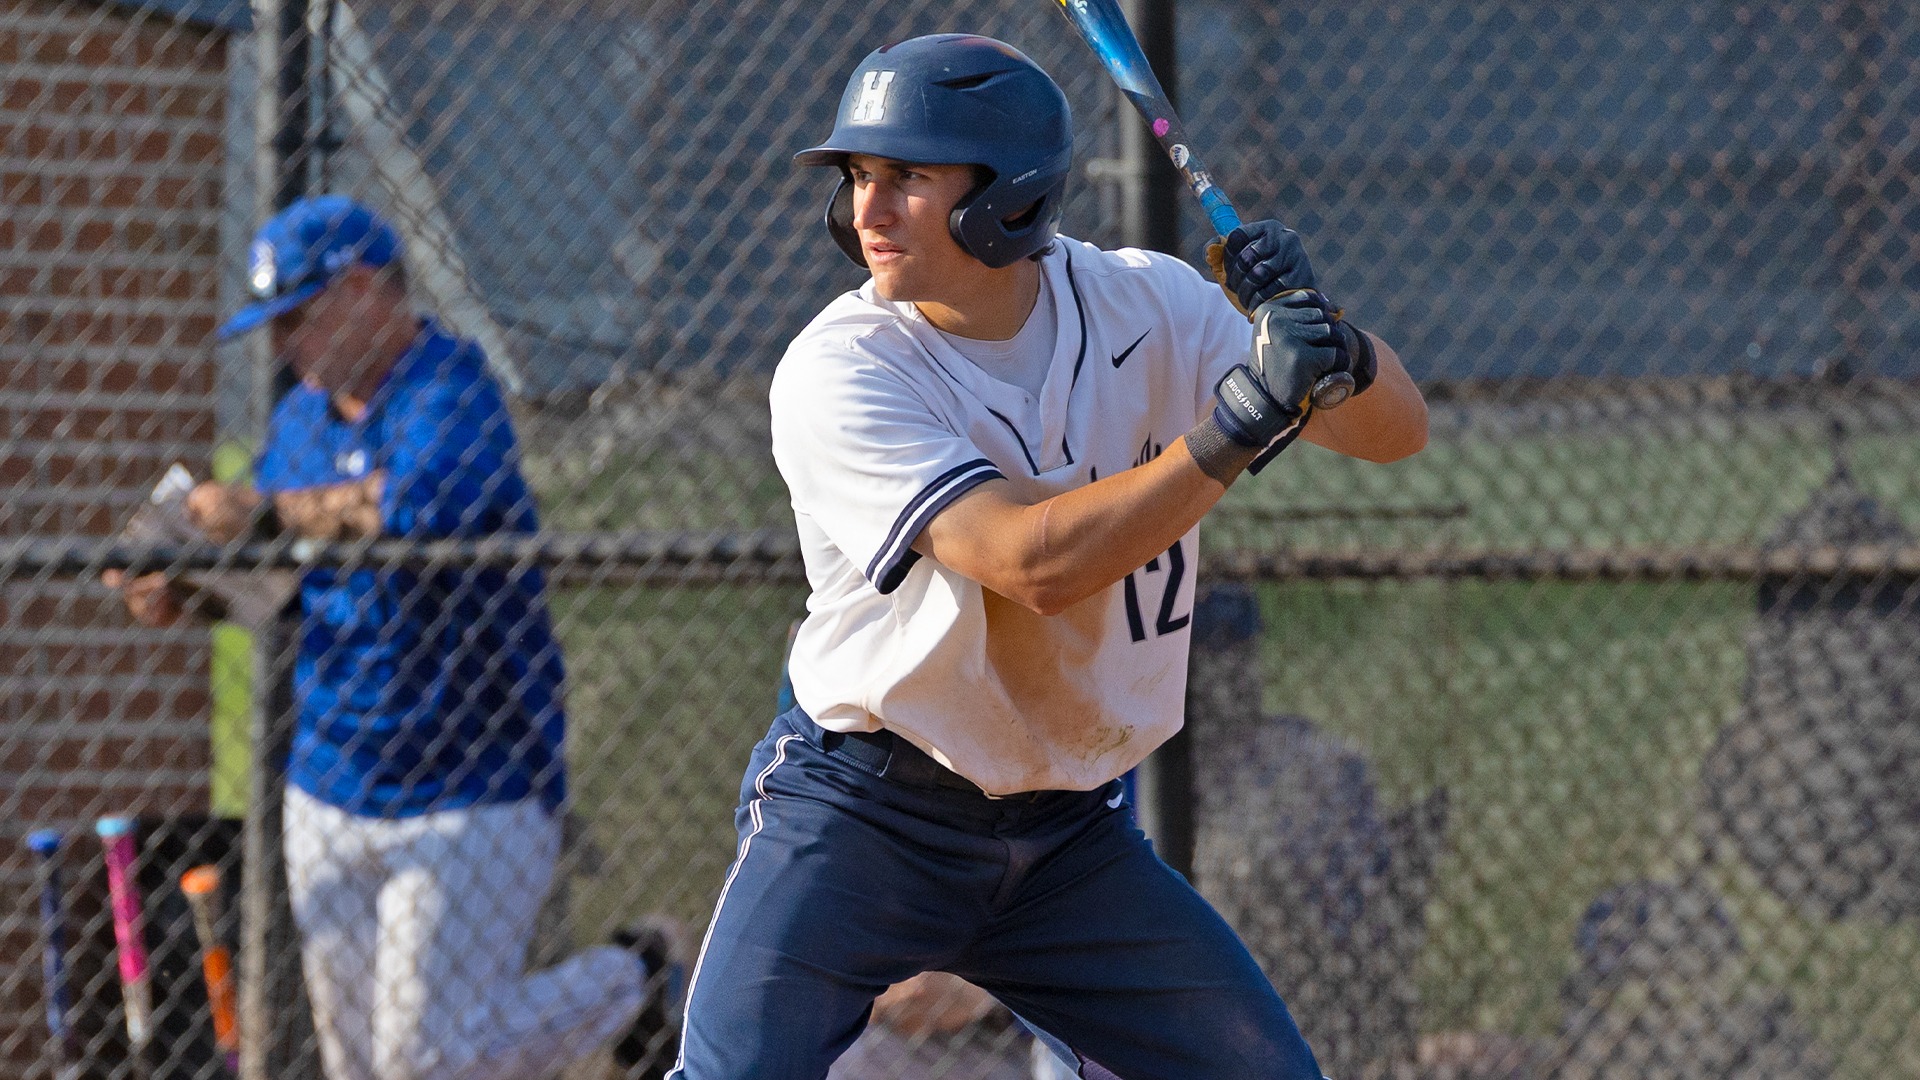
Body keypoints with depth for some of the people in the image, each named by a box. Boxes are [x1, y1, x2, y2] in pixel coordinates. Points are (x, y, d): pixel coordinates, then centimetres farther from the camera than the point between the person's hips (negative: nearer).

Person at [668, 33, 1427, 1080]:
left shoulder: (1142, 304, -4)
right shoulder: (838, 373, -18)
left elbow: (1394, 431, -3)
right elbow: (1035, 564, -29)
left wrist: (1326, 341, -24)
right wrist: (1238, 424, -33)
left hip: (1071, 834, 4)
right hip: (859, 821, -4)